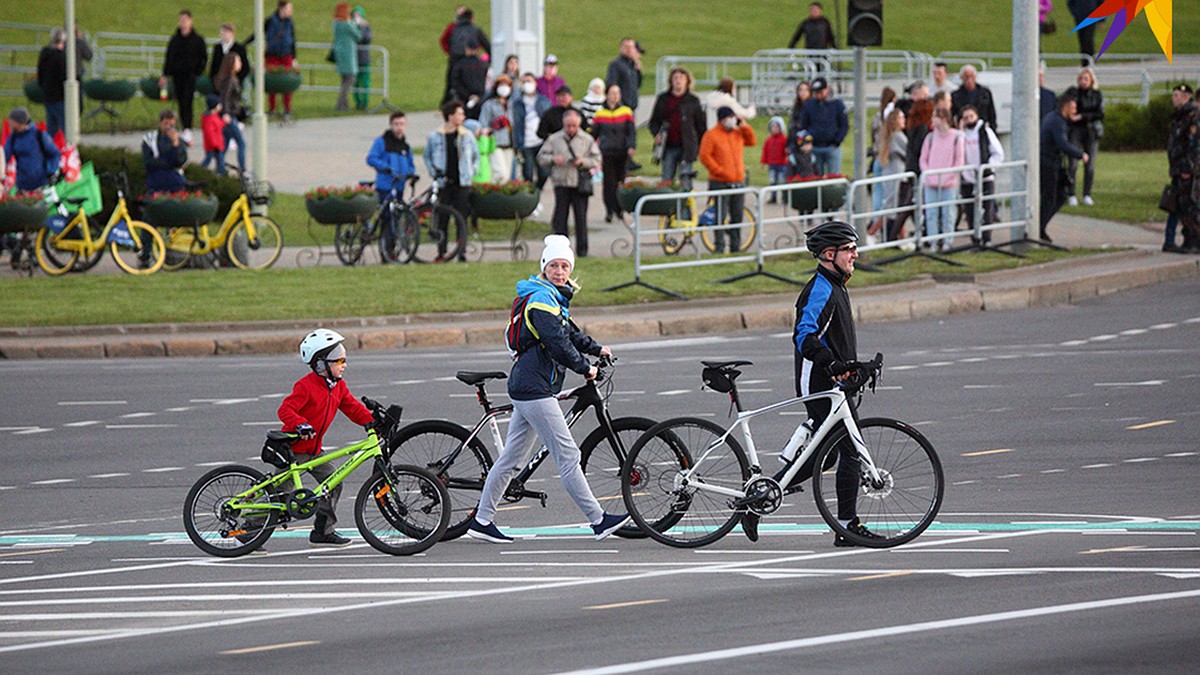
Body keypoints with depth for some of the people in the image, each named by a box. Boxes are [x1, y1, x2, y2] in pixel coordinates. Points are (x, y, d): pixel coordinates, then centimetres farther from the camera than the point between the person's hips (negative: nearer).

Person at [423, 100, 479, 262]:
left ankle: (462, 253, -1)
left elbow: (476, 156, 18)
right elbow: (427, 156, 14)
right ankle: (441, 253, 9)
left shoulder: (467, 136, 6)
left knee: (462, 219, -3)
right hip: (443, 184, -1)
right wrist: (434, 172, 2)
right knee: (442, 220, 1)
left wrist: (472, 172, 6)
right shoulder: (434, 137, 2)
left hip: (462, 183, 1)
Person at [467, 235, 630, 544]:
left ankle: (482, 521, 16)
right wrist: (584, 369, -11)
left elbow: (568, 332, 34)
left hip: (528, 388, 11)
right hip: (535, 389, -11)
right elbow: (556, 342, -22)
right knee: (568, 455, -7)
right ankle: (598, 520, -6)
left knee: (512, 457, 13)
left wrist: (595, 348, 26)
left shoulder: (554, 298, 18)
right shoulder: (541, 298, -15)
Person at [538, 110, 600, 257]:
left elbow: (596, 160, 6)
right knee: (560, 216, -1)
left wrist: (582, 162, -12)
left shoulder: (587, 140, 6)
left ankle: (582, 249, 7)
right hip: (561, 183, 1)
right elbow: (541, 157, 10)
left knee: (581, 217, -1)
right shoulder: (554, 139, 8)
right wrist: (553, 159, -10)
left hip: (580, 184, -1)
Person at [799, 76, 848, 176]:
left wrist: (836, 141, -8)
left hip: (832, 148, -2)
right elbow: (803, 126, 11)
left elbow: (844, 126, 4)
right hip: (814, 148, 2)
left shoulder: (837, 105, 3)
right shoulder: (808, 105, 8)